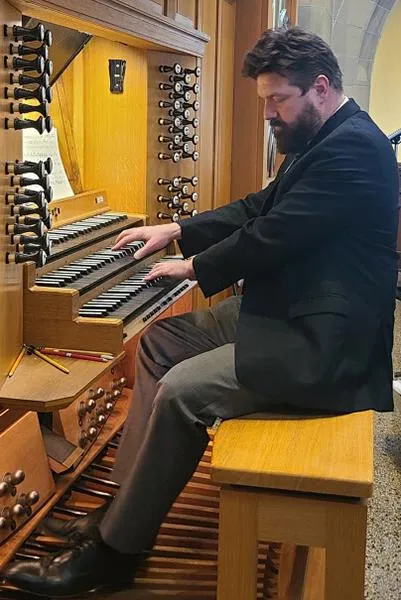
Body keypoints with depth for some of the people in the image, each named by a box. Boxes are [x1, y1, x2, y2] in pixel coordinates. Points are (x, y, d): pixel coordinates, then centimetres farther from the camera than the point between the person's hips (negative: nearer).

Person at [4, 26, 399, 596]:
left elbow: (273, 235, -23)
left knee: (180, 391, -23)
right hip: (290, 311, 11)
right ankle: (128, 504, 10)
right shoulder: (324, 142, 13)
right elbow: (259, 208, 18)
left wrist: (195, 267, -8)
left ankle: (114, 550, -6)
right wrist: (177, 230, 10)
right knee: (160, 340, 9)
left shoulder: (353, 147, -19)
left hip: (323, 346, -11)